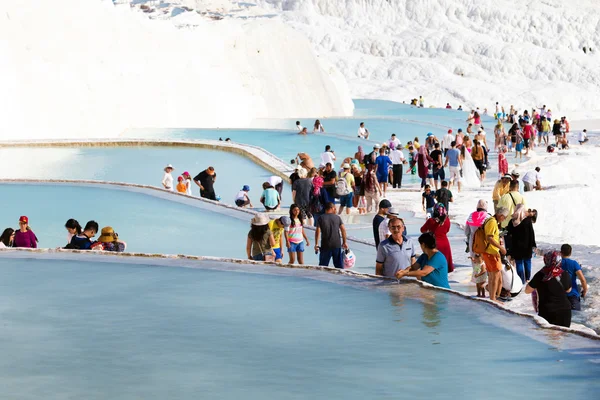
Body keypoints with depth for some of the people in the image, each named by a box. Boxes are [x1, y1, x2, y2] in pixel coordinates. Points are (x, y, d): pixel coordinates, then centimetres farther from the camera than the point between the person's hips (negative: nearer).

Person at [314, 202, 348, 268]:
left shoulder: (321, 218, -1)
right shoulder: (337, 217, 4)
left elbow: (318, 231, -8)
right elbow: (343, 230, 1)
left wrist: (316, 244, -5)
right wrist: (344, 242, 9)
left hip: (325, 245, -2)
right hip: (337, 245, 2)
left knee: (323, 265, 4)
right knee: (339, 265, 10)